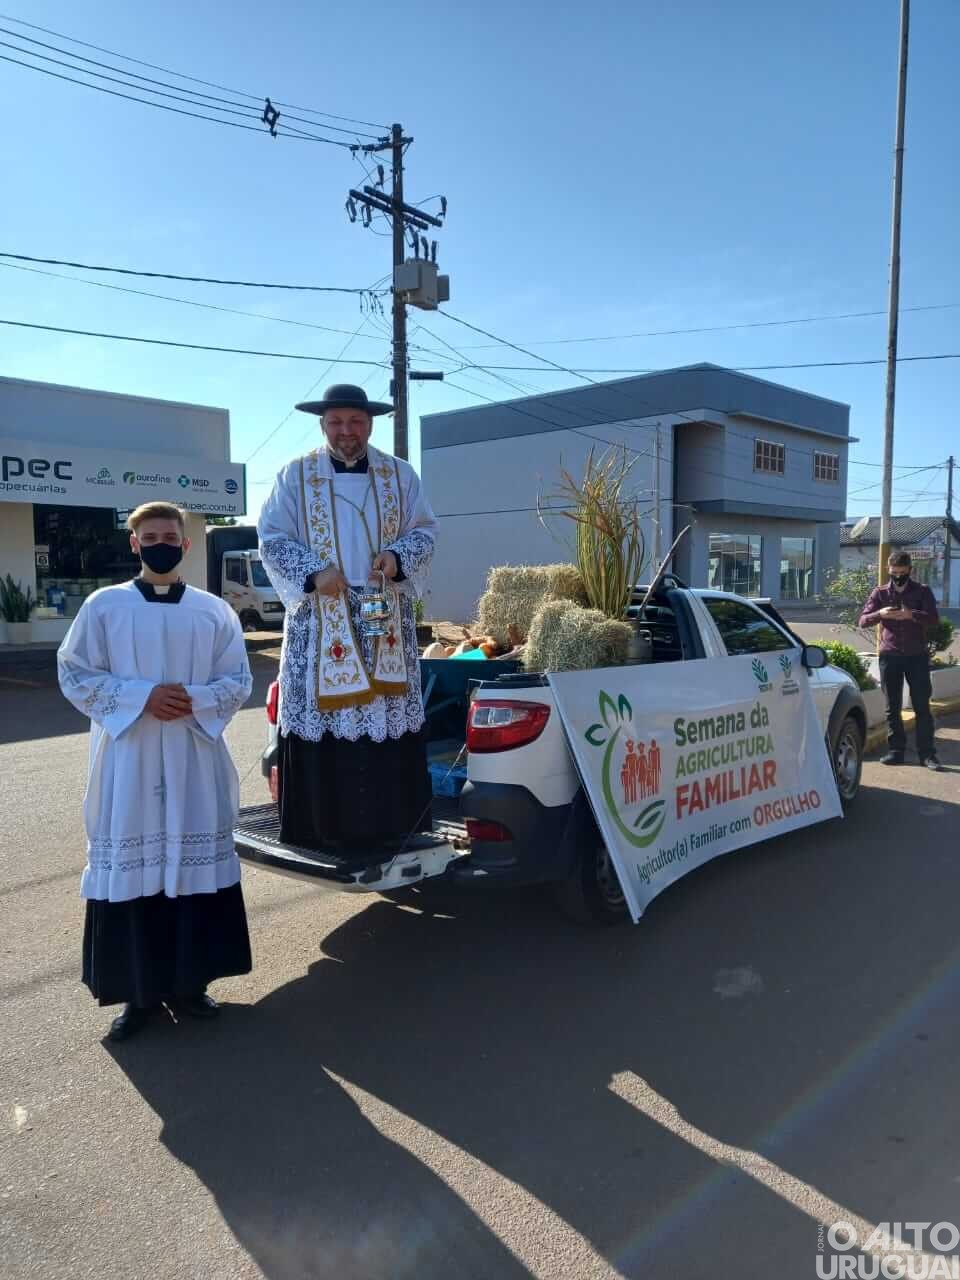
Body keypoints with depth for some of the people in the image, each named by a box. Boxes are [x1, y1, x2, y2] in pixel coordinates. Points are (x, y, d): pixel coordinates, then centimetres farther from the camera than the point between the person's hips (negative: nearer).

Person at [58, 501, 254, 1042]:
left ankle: (189, 982, 23)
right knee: (129, 870, 1)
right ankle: (139, 991, 16)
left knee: (195, 866, 7)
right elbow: (75, 675, -1)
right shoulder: (103, 606, 2)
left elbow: (239, 681, 5)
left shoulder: (214, 611, 5)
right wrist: (141, 697, -14)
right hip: (128, 760, -1)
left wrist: (195, 700, -14)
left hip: (196, 759, 1)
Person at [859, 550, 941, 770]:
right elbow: (863, 620, 0)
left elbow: (933, 619, -10)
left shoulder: (922, 591, 3)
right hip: (890, 656, 1)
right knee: (892, 707, 5)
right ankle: (896, 751, 12)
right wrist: (880, 614, -21)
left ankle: (927, 753, 4)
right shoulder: (880, 593, 6)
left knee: (922, 706, -1)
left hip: (917, 655, -1)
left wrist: (911, 614, -28)